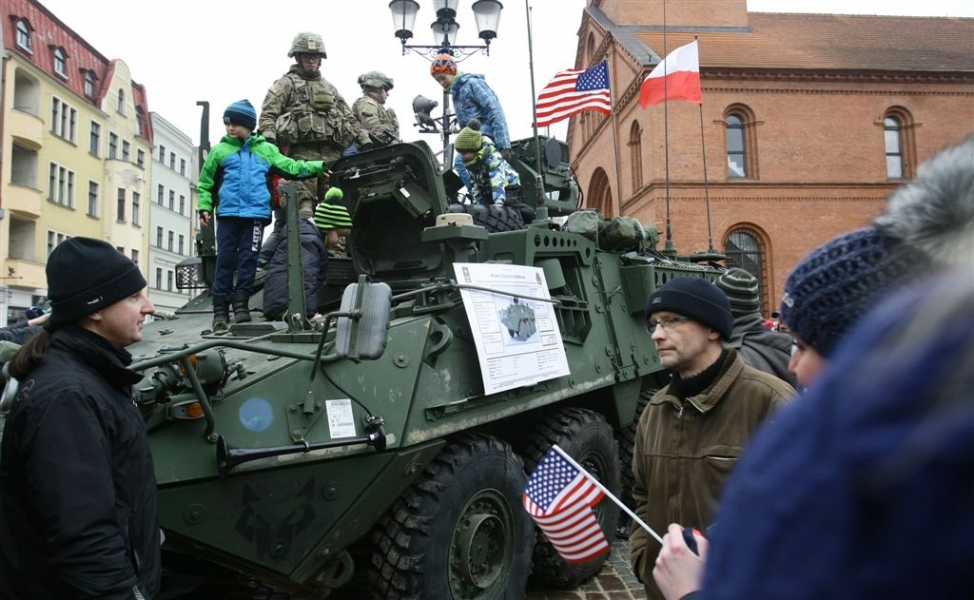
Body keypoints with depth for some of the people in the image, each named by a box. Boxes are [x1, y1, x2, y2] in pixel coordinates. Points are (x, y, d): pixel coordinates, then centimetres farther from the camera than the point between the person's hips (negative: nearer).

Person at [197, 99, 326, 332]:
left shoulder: (266, 149, 11)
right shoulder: (220, 150, 9)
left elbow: (291, 167, 9)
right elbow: (206, 182, 13)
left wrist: (318, 166, -1)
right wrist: (205, 207, 3)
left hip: (256, 213, 0)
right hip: (228, 213, 0)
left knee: (248, 259, 2)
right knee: (225, 259, 0)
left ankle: (241, 304, 11)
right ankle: (220, 309, 4)